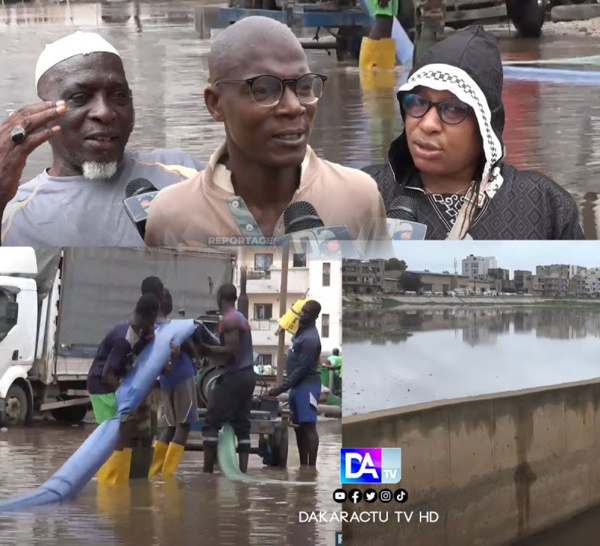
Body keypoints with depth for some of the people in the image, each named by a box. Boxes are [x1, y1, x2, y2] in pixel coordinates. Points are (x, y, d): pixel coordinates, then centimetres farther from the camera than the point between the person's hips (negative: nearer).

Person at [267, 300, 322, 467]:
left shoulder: (310, 338, -18)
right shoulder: (301, 330, 14)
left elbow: (302, 369, -20)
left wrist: (280, 389, -18)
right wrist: (285, 386, 17)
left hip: (307, 386, -10)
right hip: (297, 385, 10)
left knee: (308, 427, -12)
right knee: (299, 427, 11)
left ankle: (311, 468, -14)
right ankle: (303, 467, 15)